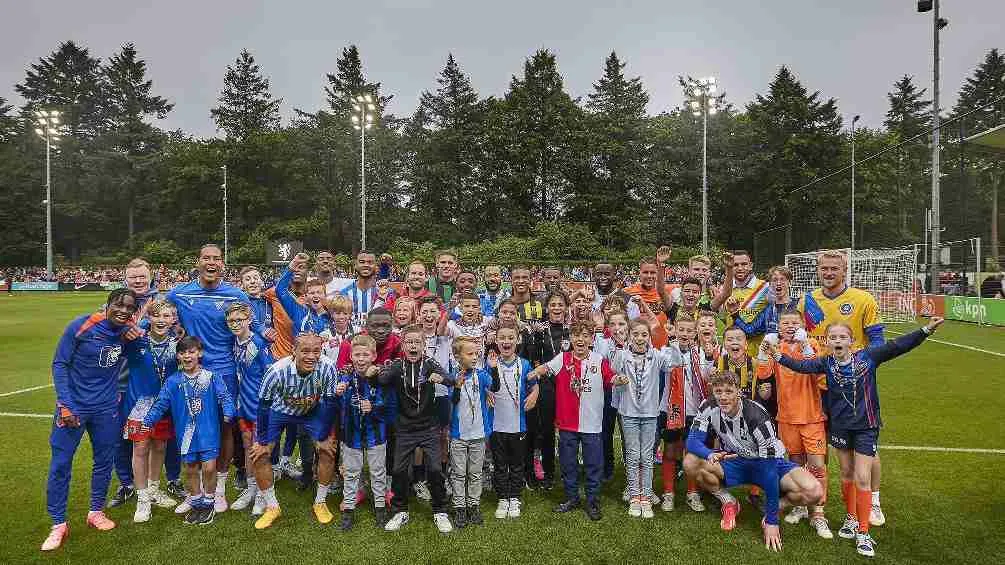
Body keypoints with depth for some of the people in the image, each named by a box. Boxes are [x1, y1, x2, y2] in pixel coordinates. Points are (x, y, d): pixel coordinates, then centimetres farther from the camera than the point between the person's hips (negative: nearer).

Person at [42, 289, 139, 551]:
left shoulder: (127, 330, -5)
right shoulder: (81, 327, -15)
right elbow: (59, 364, -10)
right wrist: (64, 404, -15)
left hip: (107, 409, 3)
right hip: (73, 408, -3)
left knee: (104, 461, 12)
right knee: (60, 463, 3)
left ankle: (96, 512, 31)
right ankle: (58, 525, 18)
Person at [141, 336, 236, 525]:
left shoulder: (211, 377, -3)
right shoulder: (173, 381, 4)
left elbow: (224, 395, -7)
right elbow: (160, 404, 7)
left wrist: (228, 412, -22)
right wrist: (148, 421, -2)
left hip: (208, 431, -3)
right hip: (186, 432, 3)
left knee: (209, 467, -5)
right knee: (191, 469, 12)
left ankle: (209, 504, 15)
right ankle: (196, 504, 29)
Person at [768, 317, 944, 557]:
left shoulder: (867, 356, -10)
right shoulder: (826, 363, -7)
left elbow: (897, 346, -15)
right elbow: (802, 365, -17)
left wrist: (926, 329, -23)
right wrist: (778, 355, -29)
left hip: (866, 426, -2)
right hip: (840, 426, 2)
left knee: (862, 478, -3)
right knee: (846, 473, 16)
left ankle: (863, 533, 11)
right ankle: (851, 518, 37)